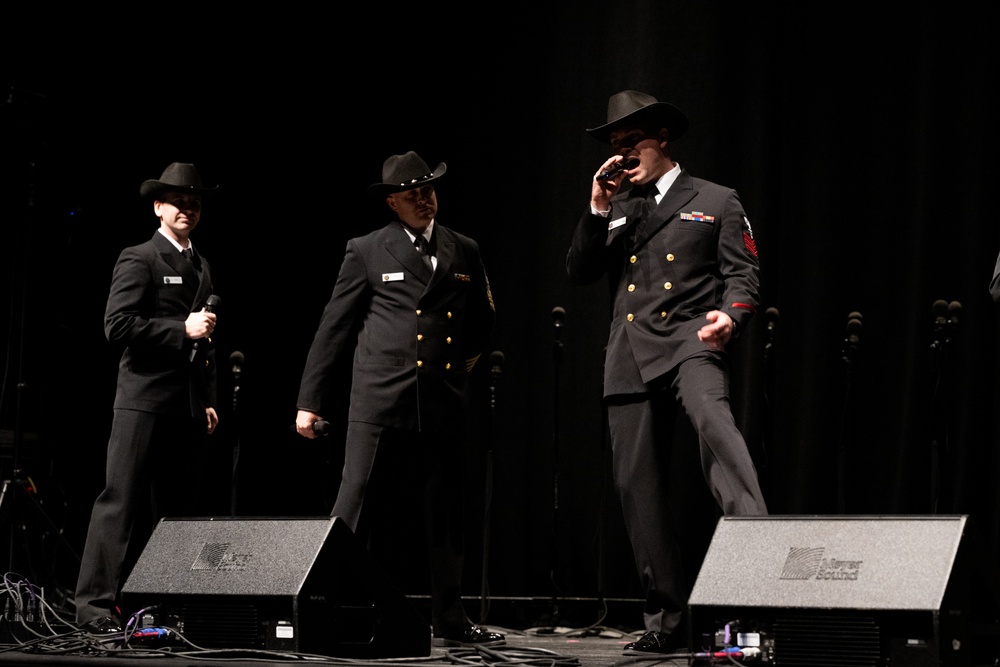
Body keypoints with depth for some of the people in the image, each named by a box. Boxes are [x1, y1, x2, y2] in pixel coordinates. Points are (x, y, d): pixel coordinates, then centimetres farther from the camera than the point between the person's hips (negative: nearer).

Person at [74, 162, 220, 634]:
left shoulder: (202, 267, 20)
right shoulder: (138, 259, -3)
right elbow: (117, 324, -14)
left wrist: (208, 400, 19)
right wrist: (183, 330, -16)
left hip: (188, 406, 8)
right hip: (145, 402, -8)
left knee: (176, 509, 9)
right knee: (119, 503, -7)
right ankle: (96, 605, -6)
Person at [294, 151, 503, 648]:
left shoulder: (464, 252, 13)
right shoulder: (366, 252, 3)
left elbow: (482, 321, 28)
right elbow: (333, 329, 2)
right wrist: (310, 401, 0)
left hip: (444, 408, 4)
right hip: (381, 405, -3)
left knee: (445, 519, 9)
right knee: (355, 516, -5)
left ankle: (450, 623, 16)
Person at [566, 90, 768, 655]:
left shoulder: (716, 202, 10)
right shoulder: (617, 212, 22)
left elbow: (743, 275, 2)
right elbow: (580, 272, 13)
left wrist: (730, 315, -19)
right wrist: (599, 210, 2)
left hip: (689, 341, -5)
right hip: (630, 355, 5)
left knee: (714, 420, -37)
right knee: (638, 486, 2)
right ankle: (668, 622, 9)